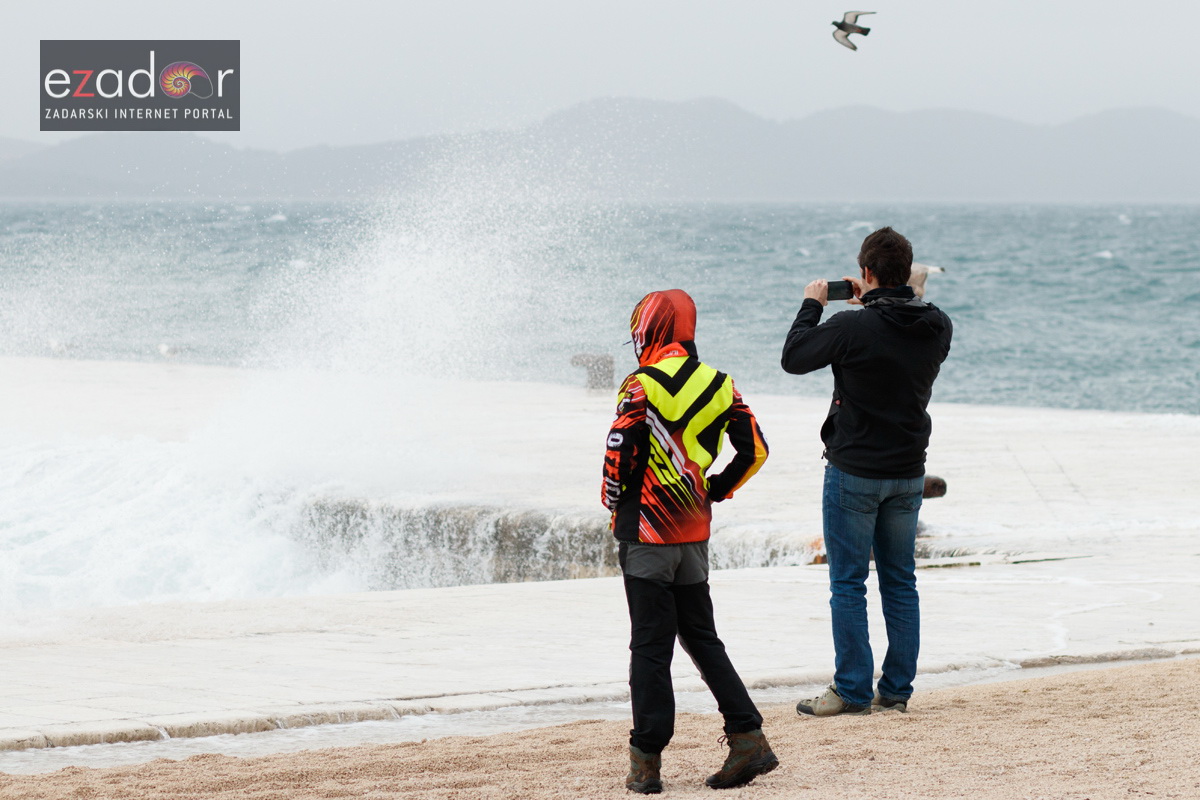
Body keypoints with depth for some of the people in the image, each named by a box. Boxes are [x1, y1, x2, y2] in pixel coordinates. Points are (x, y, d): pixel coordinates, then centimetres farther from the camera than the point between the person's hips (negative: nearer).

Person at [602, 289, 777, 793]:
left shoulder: (643, 386, -12)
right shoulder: (719, 386, 6)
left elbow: (619, 454, -17)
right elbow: (754, 451, 7)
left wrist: (614, 503, 2)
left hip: (646, 530, -6)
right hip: (695, 533, 6)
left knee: (650, 646, -1)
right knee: (701, 637, 16)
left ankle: (647, 761, 1)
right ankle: (748, 738, 8)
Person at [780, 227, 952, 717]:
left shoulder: (852, 329, -20)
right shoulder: (937, 327, -3)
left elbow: (793, 358, -7)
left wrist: (812, 305, 6)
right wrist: (873, 305, 20)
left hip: (855, 473, -5)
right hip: (909, 473, 5)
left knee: (848, 584, 1)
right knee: (900, 581, 12)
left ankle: (852, 690, 1)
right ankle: (897, 689, 14)